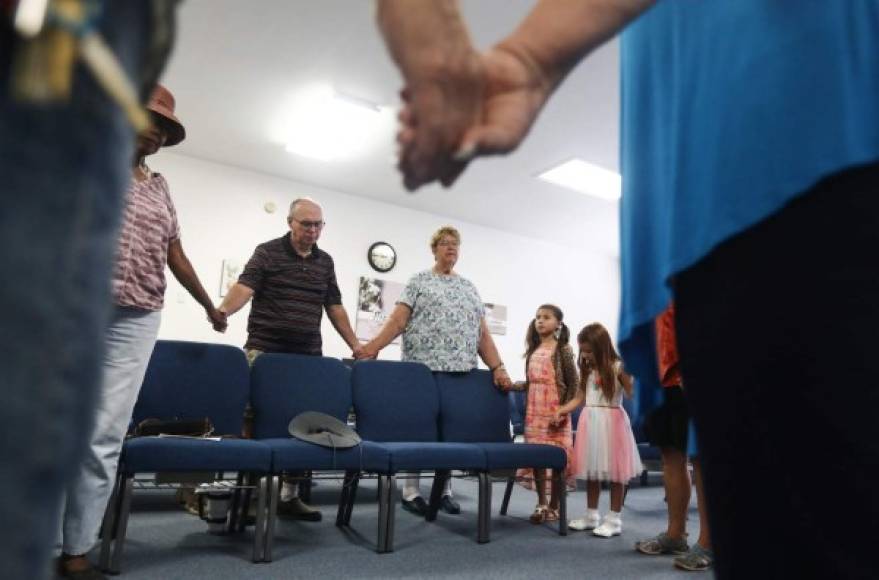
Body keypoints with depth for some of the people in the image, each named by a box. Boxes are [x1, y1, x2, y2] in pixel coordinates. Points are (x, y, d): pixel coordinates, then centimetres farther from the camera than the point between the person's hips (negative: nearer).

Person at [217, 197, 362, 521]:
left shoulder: (325, 262, 15)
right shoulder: (267, 252, 2)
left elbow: (334, 307, 17)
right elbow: (245, 287, -12)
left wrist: (355, 345, 13)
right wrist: (221, 311, -32)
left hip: (308, 357, 4)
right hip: (265, 352, -4)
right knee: (255, 421, -1)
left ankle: (289, 494, 16)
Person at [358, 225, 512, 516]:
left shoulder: (469, 287, 18)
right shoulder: (419, 281, 6)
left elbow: (483, 333, 14)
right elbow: (397, 320, -3)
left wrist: (497, 367, 3)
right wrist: (372, 347, -17)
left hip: (460, 371, 4)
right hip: (423, 368, -4)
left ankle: (445, 490, 19)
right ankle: (411, 491, 11)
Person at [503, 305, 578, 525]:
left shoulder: (562, 349, -4)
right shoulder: (533, 350, 14)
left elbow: (573, 383, -6)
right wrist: (510, 385, 3)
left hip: (555, 411, -5)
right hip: (534, 411, 5)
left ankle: (554, 506, 13)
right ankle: (541, 504, 16)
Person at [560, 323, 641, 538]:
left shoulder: (618, 367, -7)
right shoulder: (587, 370, 10)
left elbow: (632, 394, -13)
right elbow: (579, 398, 13)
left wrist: (629, 374, -26)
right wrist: (561, 410, 5)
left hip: (611, 421, -6)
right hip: (590, 421, 6)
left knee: (614, 471, 2)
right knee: (592, 469, 12)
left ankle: (614, 519, 12)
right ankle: (591, 515, 24)